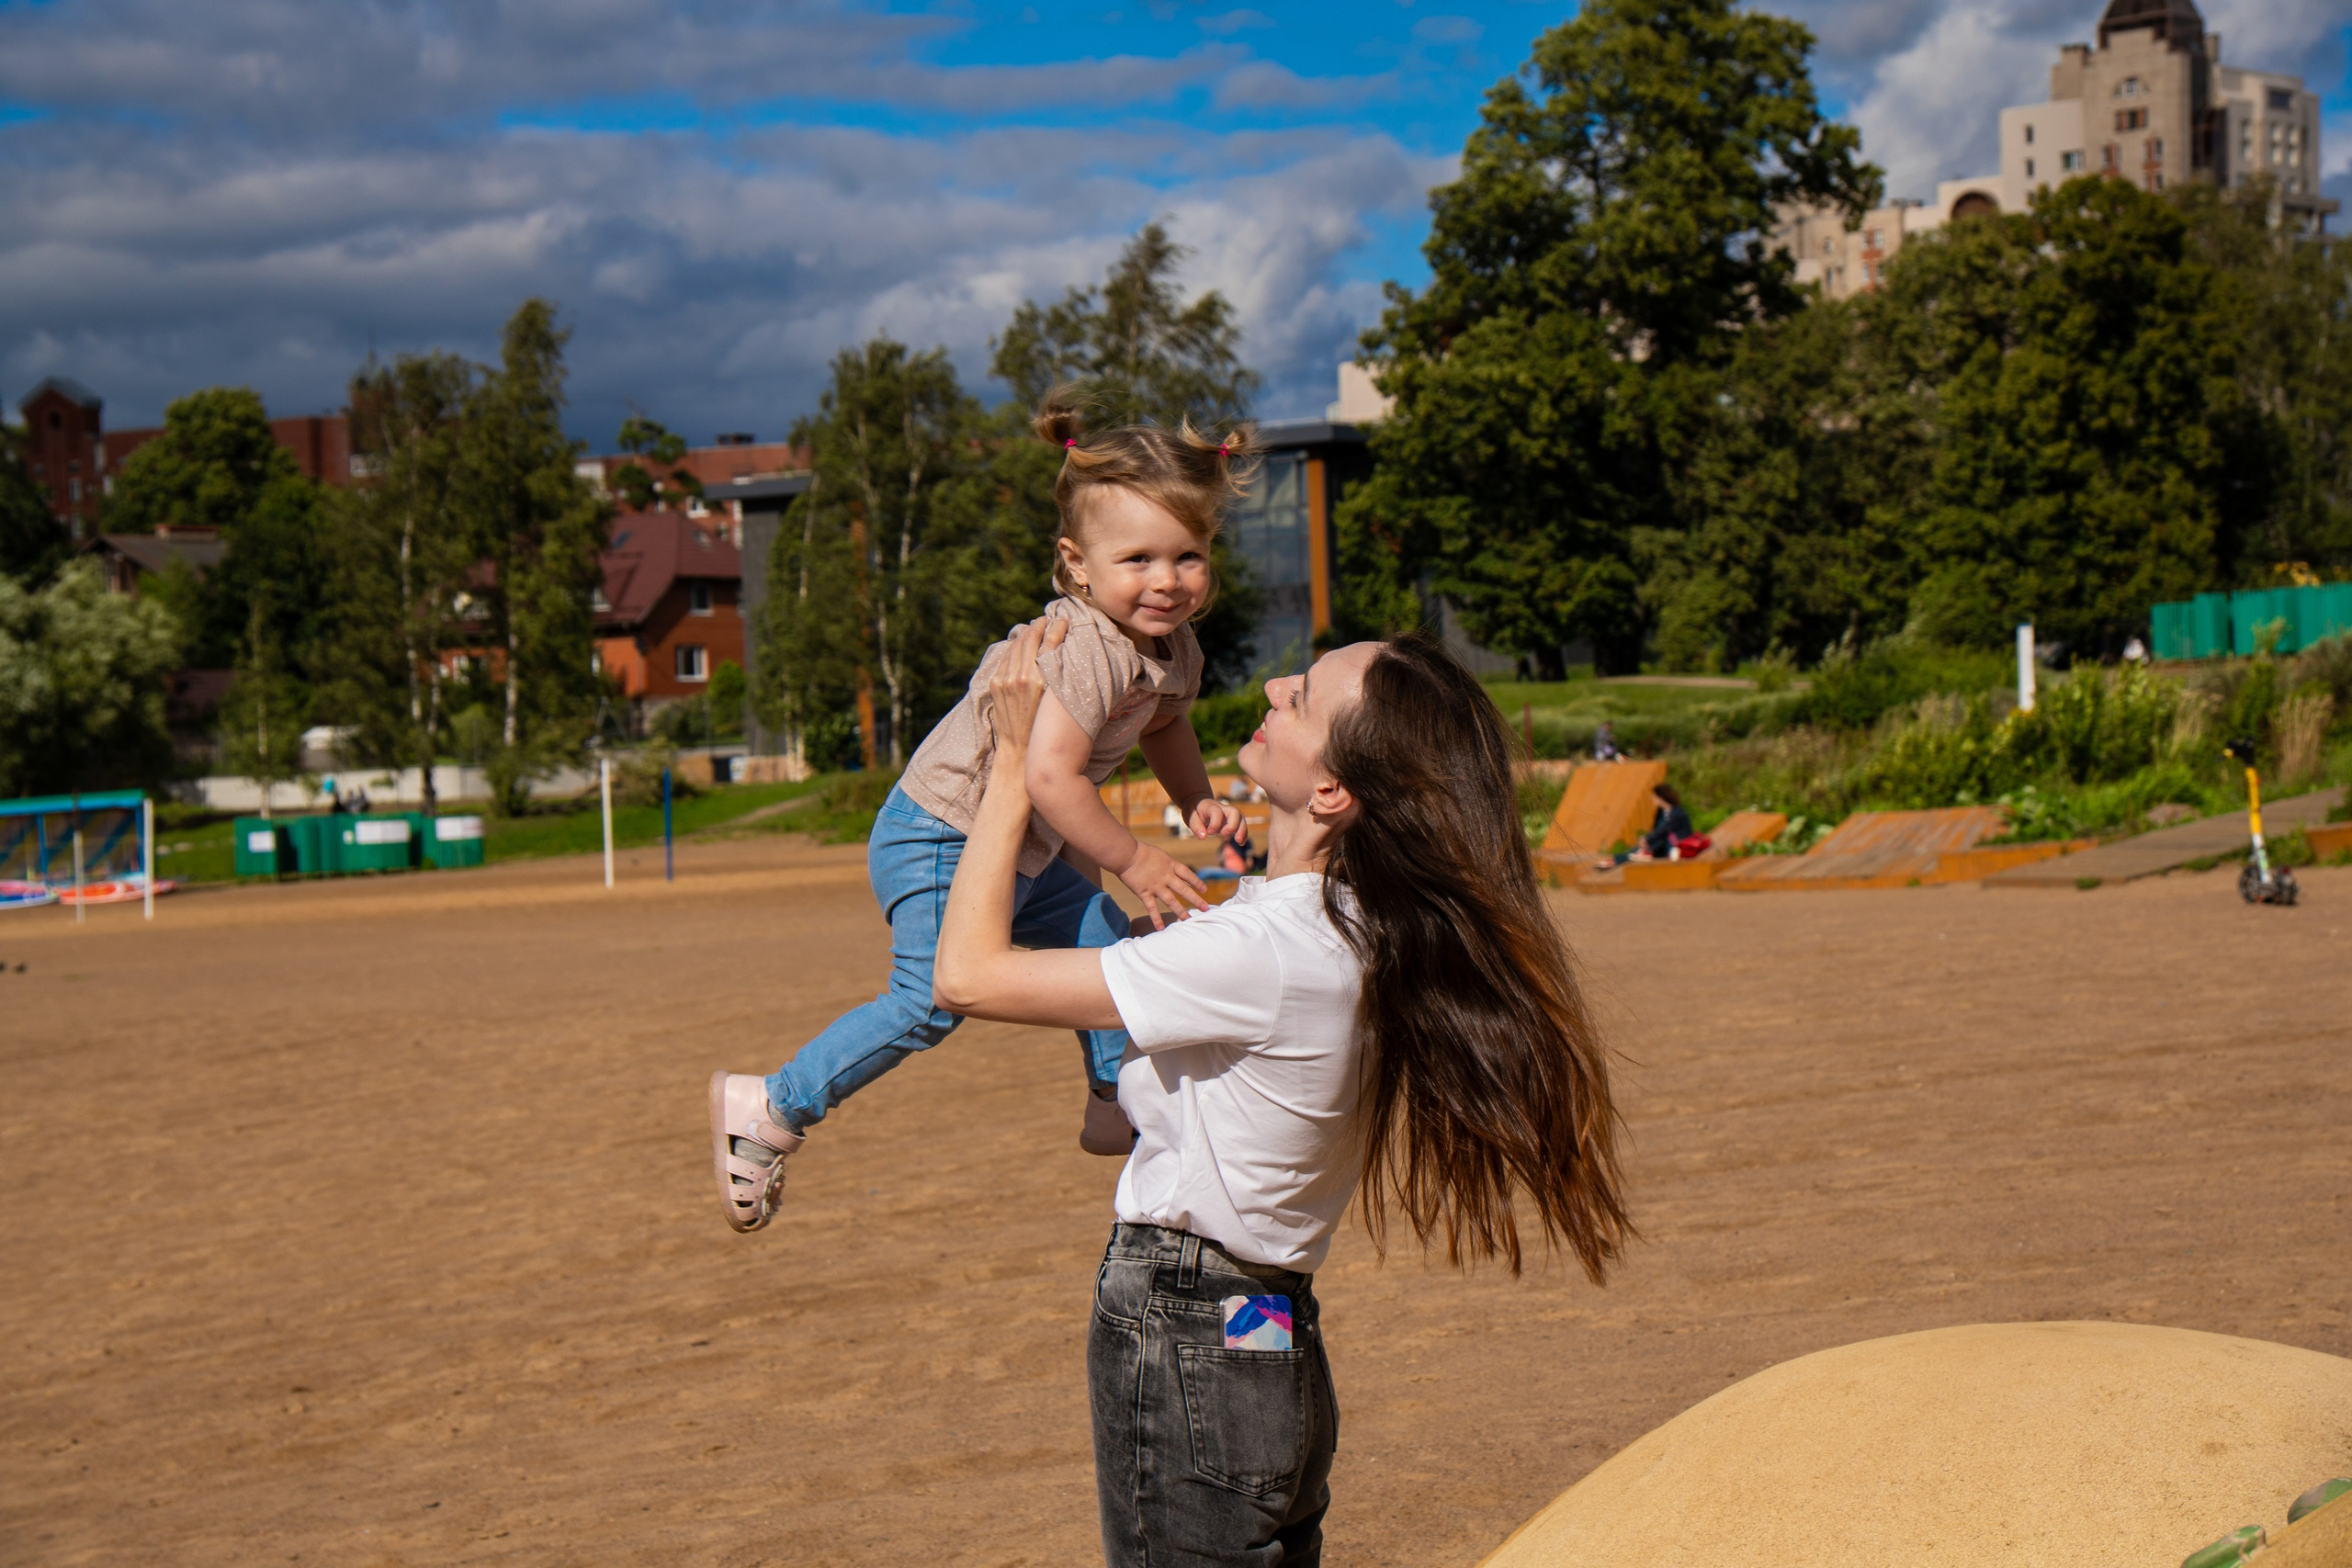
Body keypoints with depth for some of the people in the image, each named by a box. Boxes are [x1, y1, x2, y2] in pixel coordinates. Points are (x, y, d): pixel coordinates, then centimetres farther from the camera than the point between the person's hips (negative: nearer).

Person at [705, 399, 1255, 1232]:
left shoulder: (1175, 652, 1)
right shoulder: (1084, 648, -30)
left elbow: (1163, 724, 25)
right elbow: (1050, 774, -38)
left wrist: (1198, 800, 8)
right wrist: (1137, 861, -29)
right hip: (940, 837, -9)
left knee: (1112, 946, 15)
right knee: (929, 1002, -16)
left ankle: (1116, 1107, 35)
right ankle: (770, 1109, -3)